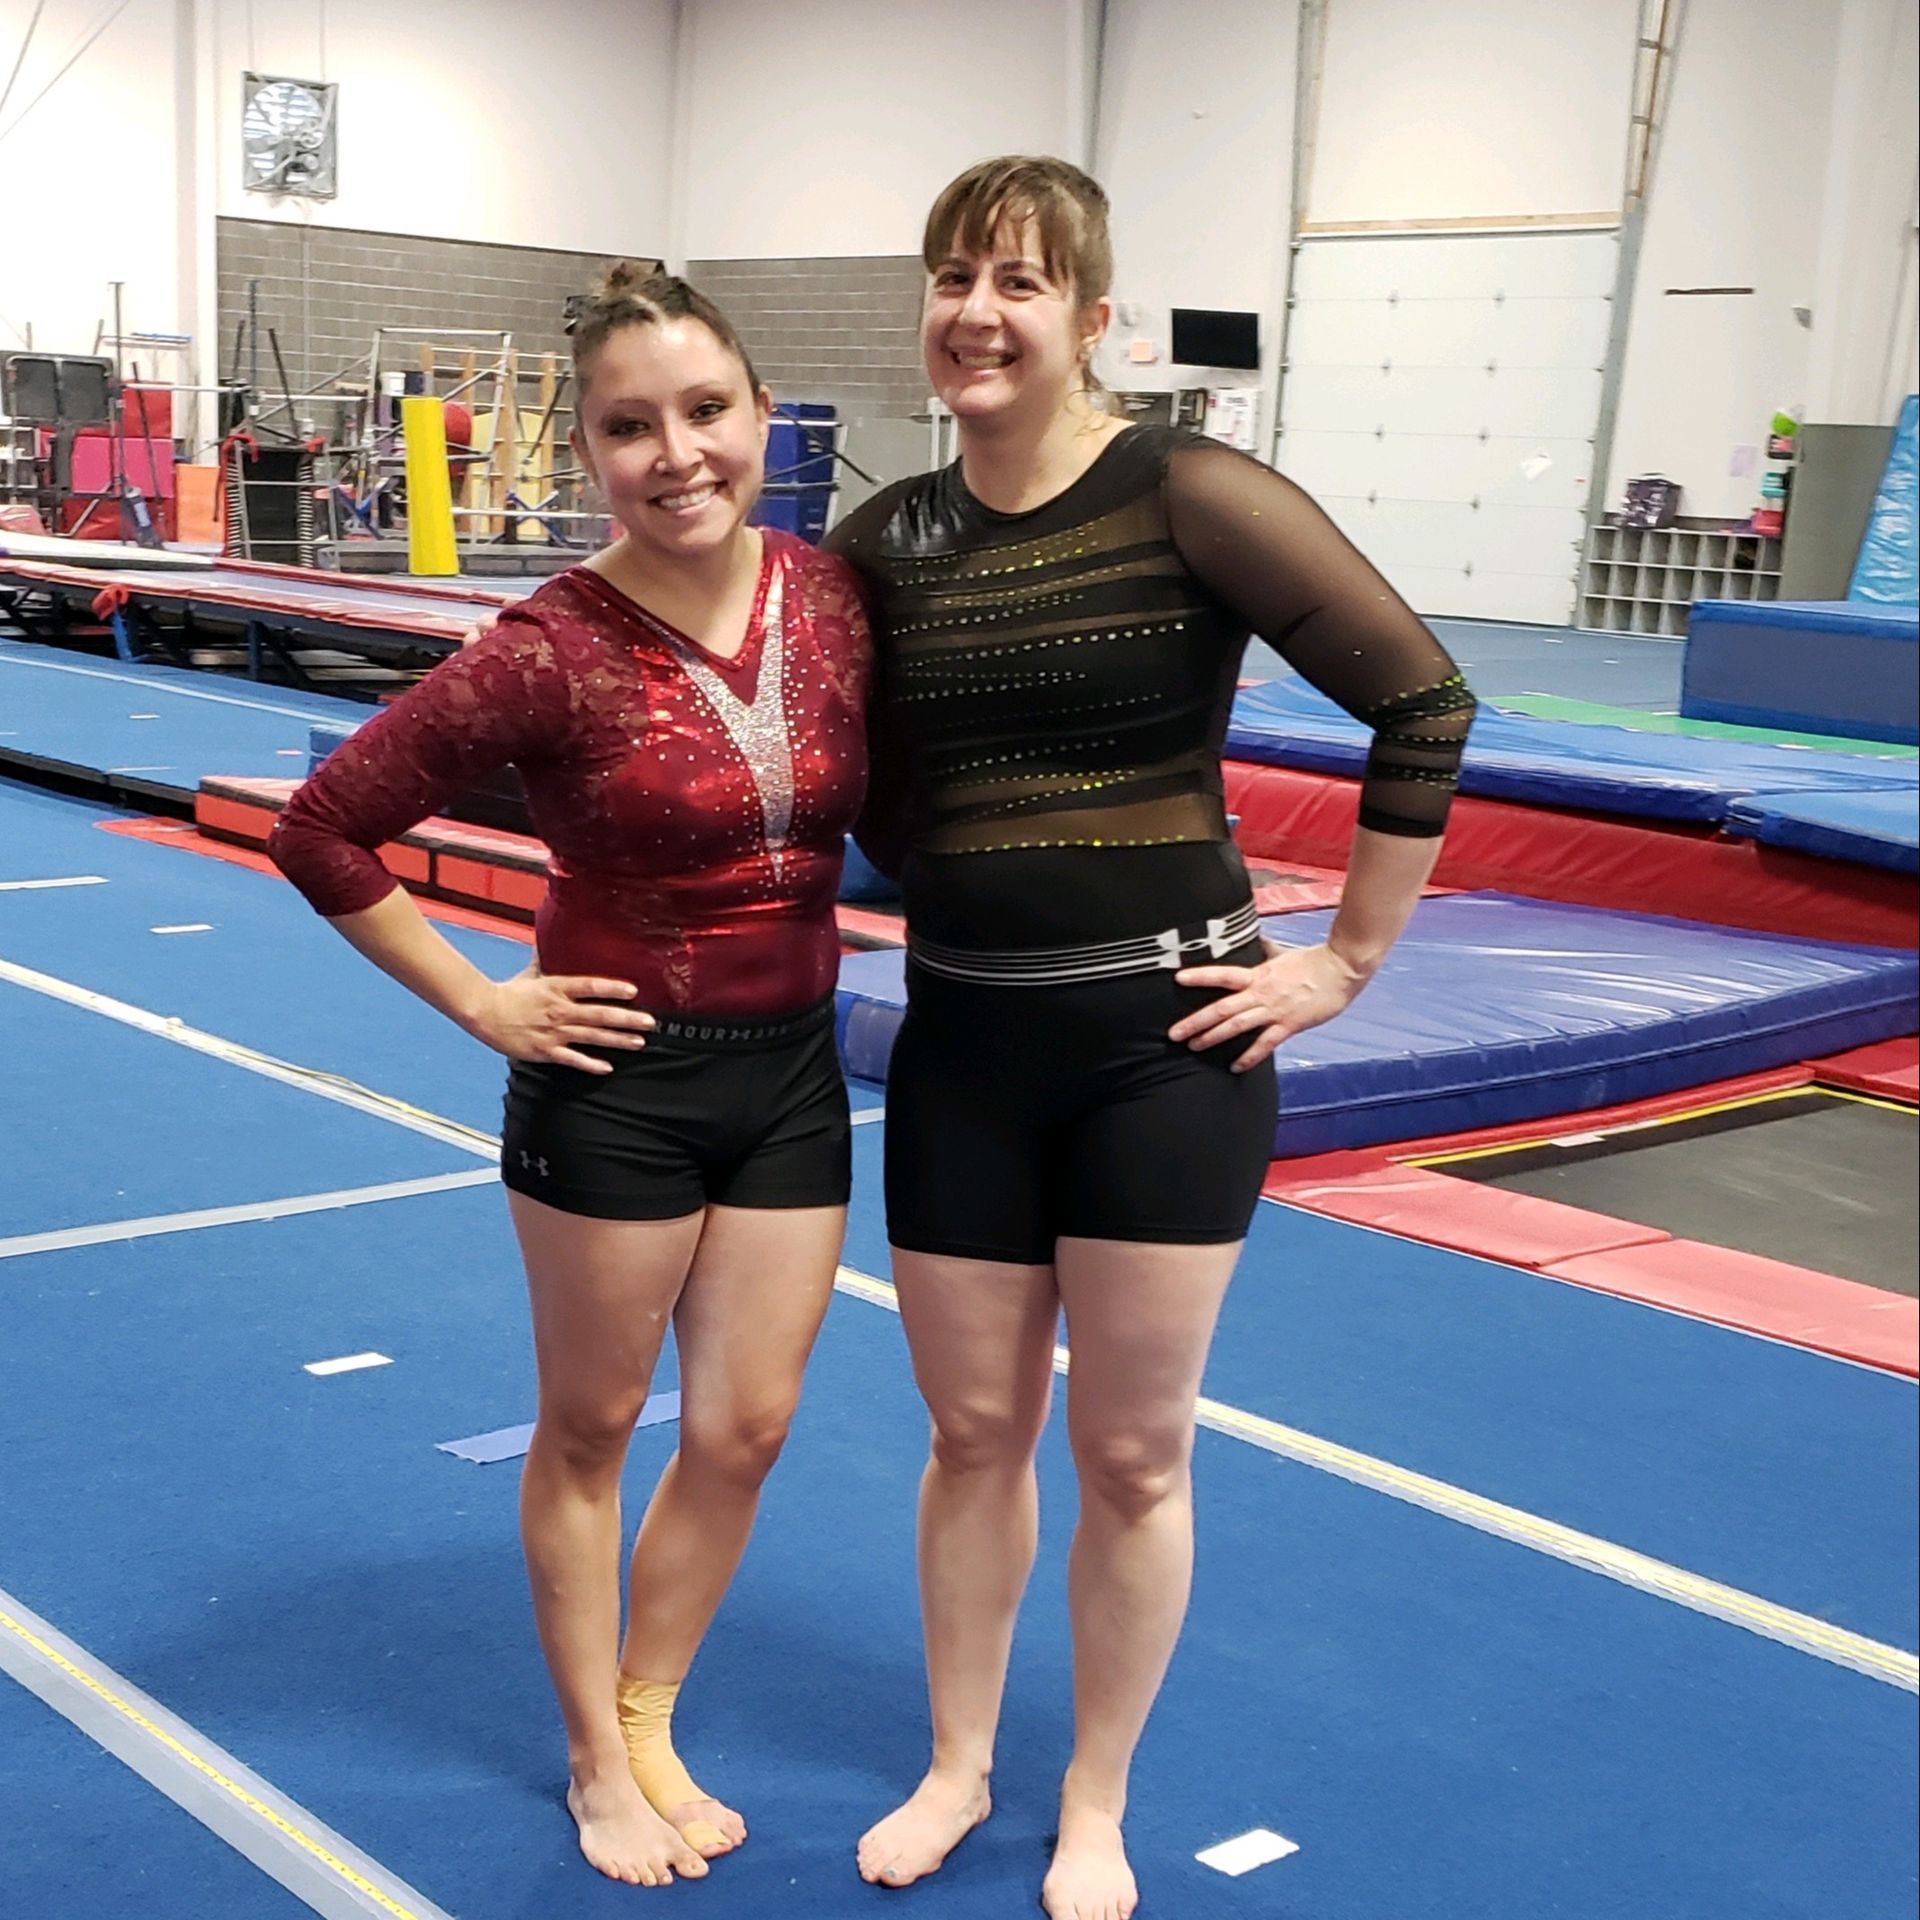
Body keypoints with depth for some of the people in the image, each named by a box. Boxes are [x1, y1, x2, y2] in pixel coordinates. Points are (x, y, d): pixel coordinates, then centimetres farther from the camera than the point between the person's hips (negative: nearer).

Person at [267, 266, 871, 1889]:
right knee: (592, 1429, 13)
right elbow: (324, 829, -13)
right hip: (618, 1078, -4)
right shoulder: (551, 654, -19)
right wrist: (480, 1004, -11)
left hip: (792, 1072, 5)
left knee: (746, 1429, 13)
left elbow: (884, 800, 13)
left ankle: (649, 1720, 36)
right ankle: (598, 1762, 32)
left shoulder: (837, 599, -6)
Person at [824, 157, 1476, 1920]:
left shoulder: (1189, 499, -12)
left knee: (1133, 1454, 9)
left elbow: (1422, 703, -12)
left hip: (1164, 1041, -4)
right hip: (960, 1046, 4)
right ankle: (957, 1769, 36)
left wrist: (1348, 958, -9)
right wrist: (961, 893, 3)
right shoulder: (885, 542, 2)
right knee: (975, 1432, 15)